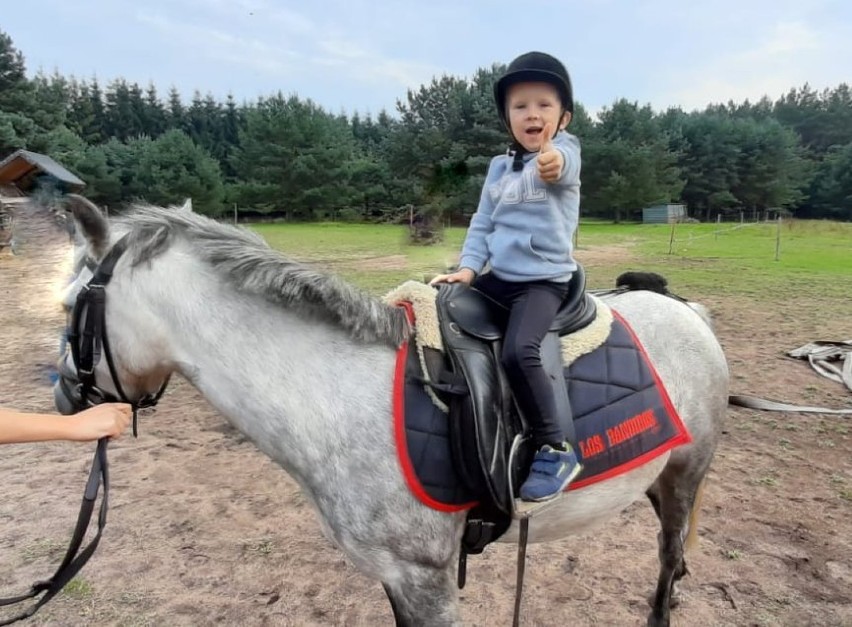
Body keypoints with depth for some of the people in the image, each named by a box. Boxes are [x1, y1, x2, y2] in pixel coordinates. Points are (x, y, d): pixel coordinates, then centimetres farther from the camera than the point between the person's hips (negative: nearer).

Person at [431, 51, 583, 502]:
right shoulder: (499, 168, 14)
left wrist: (553, 160, -55)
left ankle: (555, 452, -14)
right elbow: (482, 224, 14)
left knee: (518, 351, -30)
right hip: (499, 278, 7)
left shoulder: (566, 152, -4)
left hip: (545, 280, -7)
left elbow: (562, 164, -30)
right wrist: (467, 267, -4)